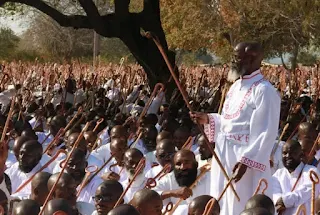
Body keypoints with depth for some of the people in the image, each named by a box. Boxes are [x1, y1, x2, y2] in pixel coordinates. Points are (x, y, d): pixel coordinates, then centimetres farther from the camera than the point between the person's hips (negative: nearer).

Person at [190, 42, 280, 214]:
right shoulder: (236, 86, 13)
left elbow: (266, 133, -19)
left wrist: (247, 160, -24)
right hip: (224, 156, 9)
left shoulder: (264, 91, -15)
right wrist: (208, 119, 6)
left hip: (245, 158, -9)